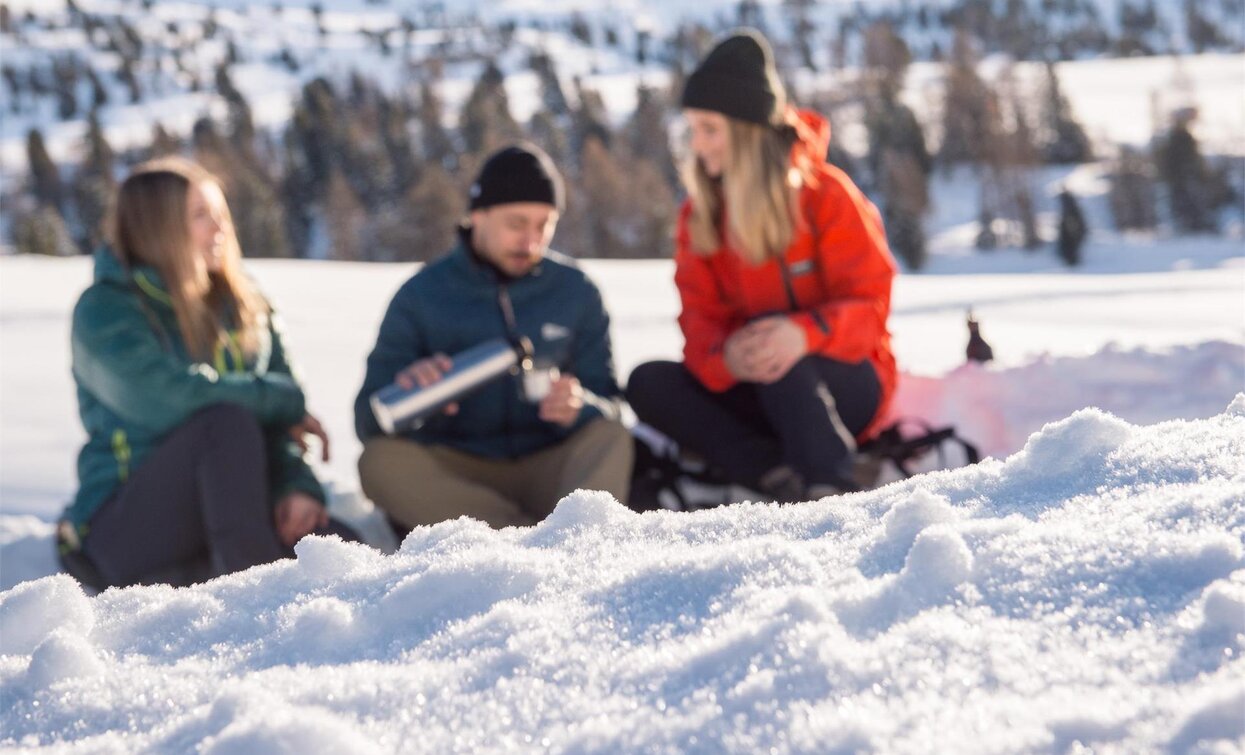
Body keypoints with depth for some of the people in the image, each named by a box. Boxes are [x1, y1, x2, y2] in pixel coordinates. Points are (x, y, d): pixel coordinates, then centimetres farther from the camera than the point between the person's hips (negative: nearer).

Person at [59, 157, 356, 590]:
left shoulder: (245, 310, 12)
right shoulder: (105, 310, -7)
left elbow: (281, 422, 4)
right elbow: (169, 395, -24)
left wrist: (297, 485, -18)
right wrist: (286, 401, -13)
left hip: (222, 509, 5)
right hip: (127, 528, -5)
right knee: (228, 419, -32)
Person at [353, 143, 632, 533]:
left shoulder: (576, 292, 5)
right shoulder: (421, 296, 1)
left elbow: (609, 410, 2)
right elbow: (369, 423, -2)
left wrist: (580, 407, -23)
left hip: (546, 471, 1)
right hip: (454, 478, -1)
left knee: (611, 440, -26)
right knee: (381, 461, -30)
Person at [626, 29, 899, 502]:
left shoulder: (826, 193, -10)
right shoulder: (699, 214, 3)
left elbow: (870, 302, -16)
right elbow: (700, 318, -5)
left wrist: (805, 333, -38)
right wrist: (724, 358, -31)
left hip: (846, 382, -5)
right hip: (759, 392, 5)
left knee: (781, 361, -36)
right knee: (648, 384, -18)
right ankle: (781, 478, -31)